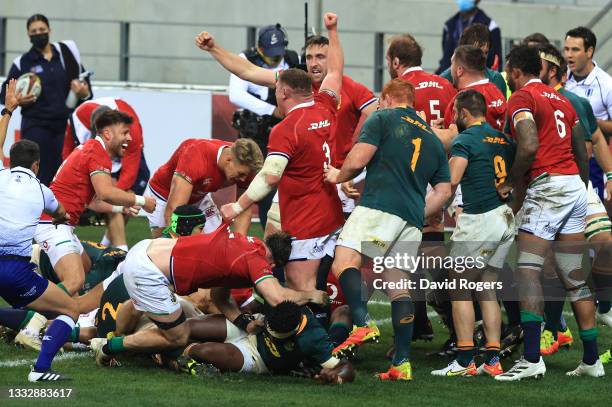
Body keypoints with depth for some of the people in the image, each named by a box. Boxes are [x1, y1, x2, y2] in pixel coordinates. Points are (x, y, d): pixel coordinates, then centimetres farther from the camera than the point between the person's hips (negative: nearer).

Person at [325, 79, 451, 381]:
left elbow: (357, 161, -3)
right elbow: (444, 190, 22)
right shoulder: (432, 138, 26)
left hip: (380, 206, -7)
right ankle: (401, 362, 1)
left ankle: (363, 324, -41)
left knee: (344, 261, -17)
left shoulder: (382, 119, 8)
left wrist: (338, 176, 16)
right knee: (397, 284, 8)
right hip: (412, 219, 7)